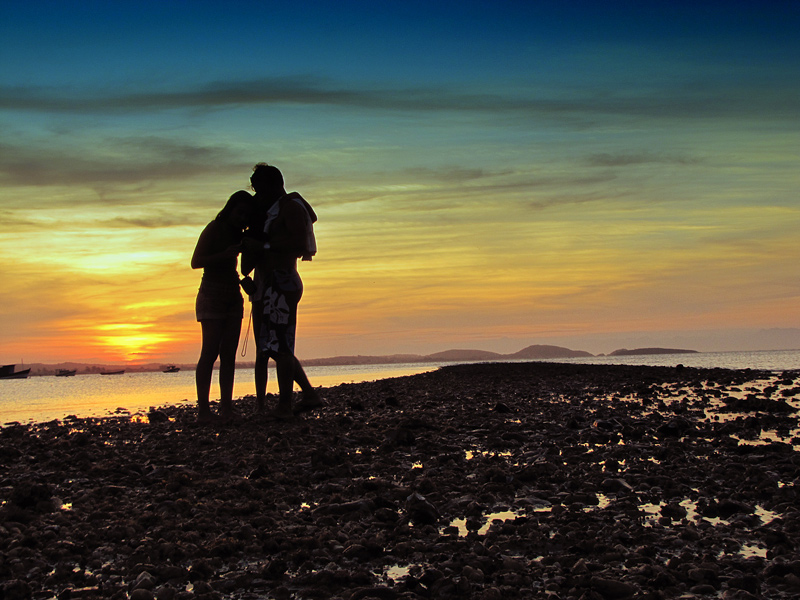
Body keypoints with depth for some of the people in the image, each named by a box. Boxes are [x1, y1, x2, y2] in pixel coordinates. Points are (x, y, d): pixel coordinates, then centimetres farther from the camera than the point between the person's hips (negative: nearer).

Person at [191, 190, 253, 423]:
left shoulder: (236, 233, 13)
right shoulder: (214, 229, -8)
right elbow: (196, 261, -14)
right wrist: (226, 255, -25)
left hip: (232, 296, 7)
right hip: (212, 294, -7)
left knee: (229, 353, 0)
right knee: (210, 351, -12)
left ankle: (226, 406, -2)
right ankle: (203, 408, -14)